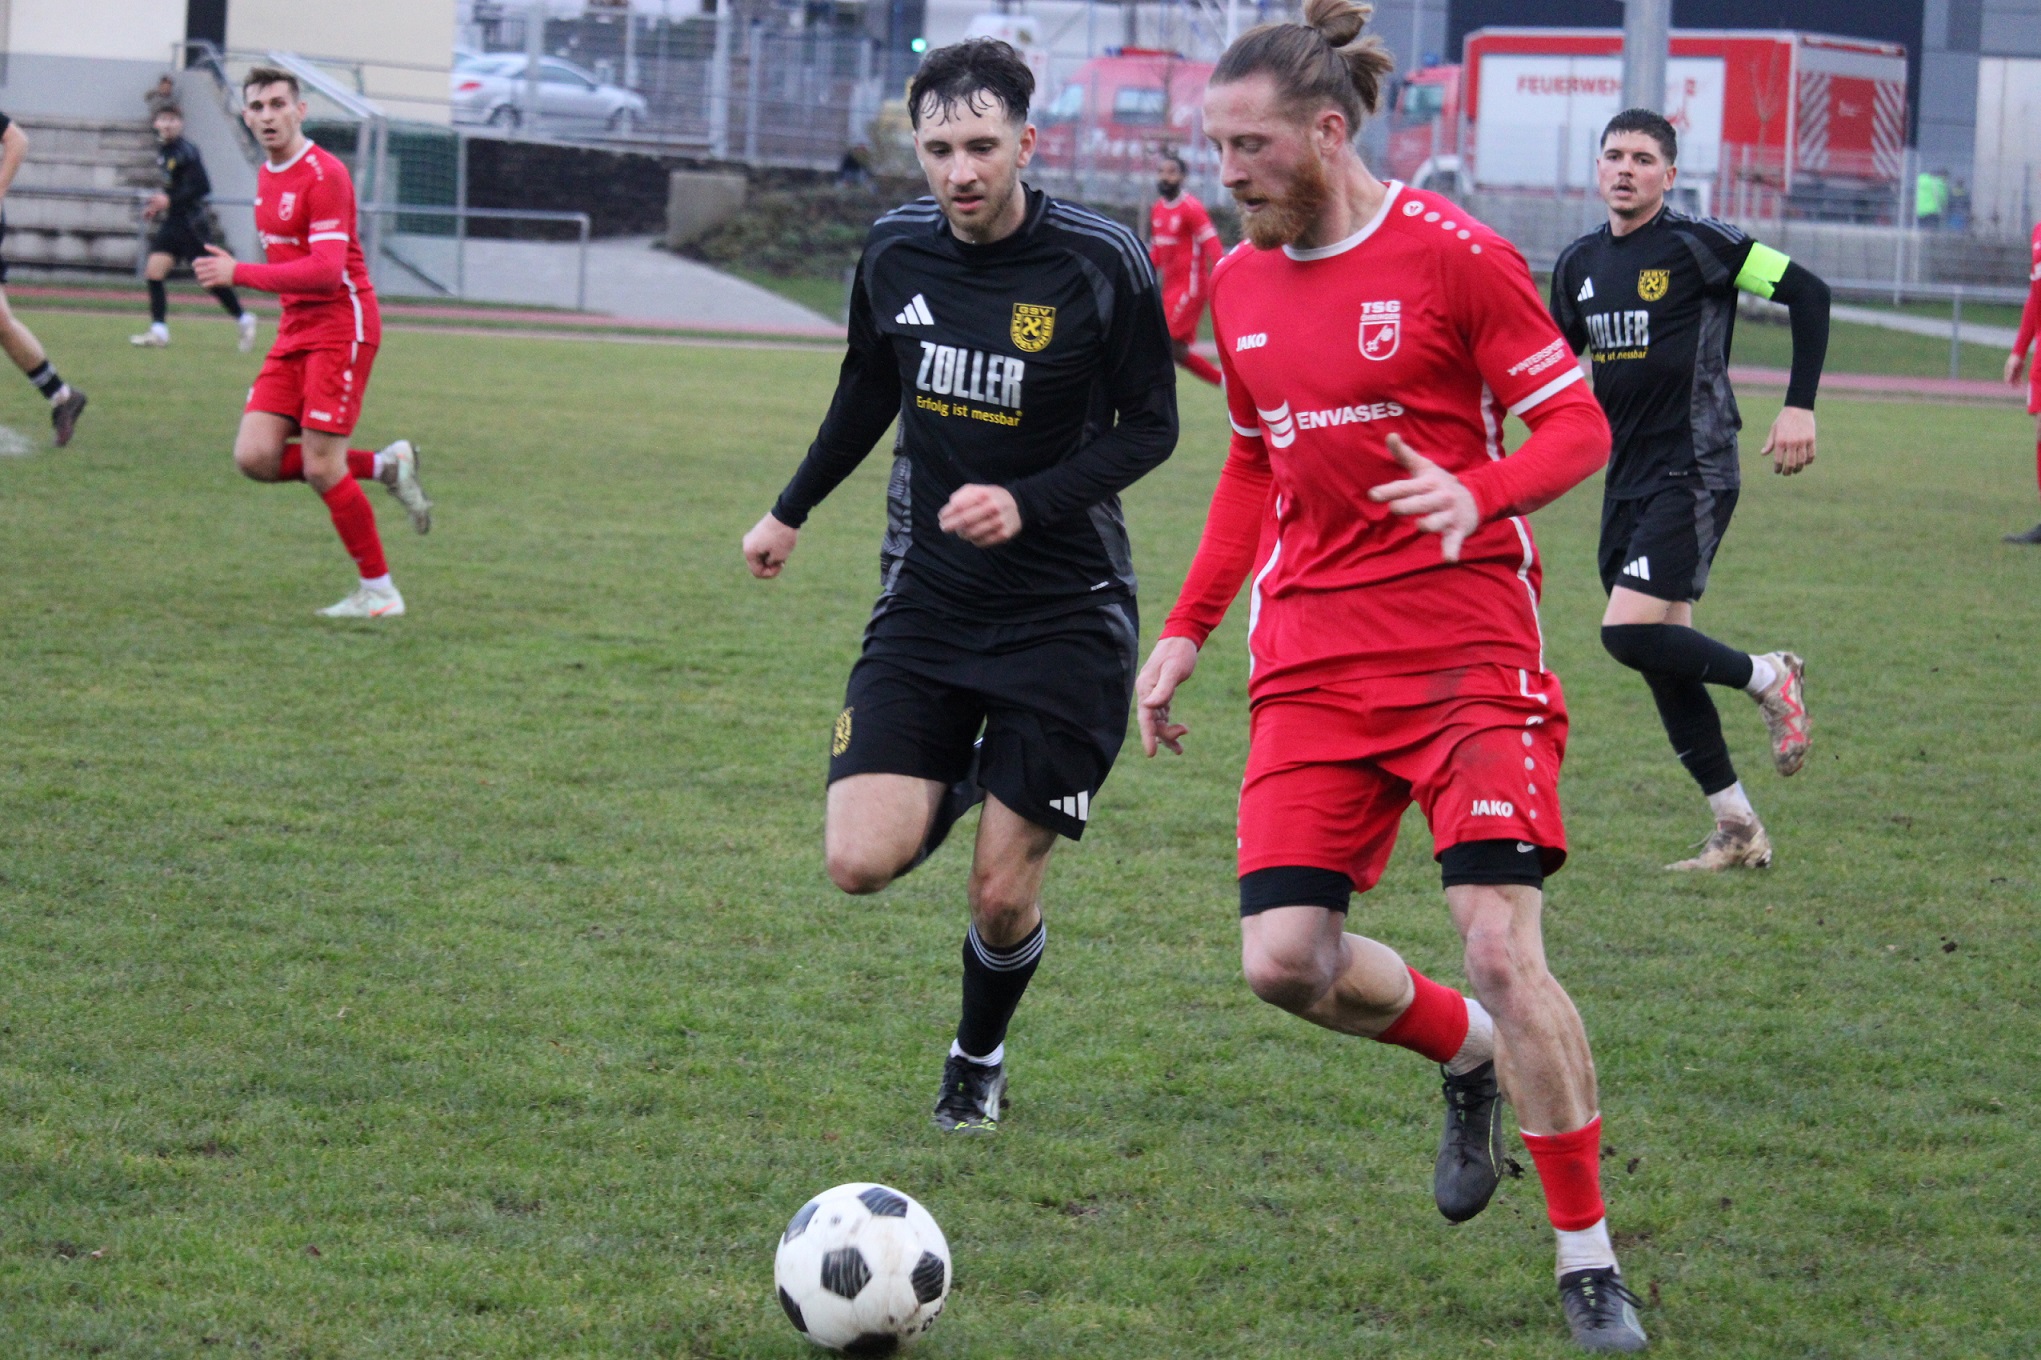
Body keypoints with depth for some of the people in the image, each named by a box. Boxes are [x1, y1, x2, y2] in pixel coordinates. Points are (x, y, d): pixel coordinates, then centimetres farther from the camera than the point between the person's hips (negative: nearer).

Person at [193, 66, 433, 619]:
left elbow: (325, 271, -25)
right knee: (255, 457, -5)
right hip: (294, 330, 8)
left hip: (341, 326, -8)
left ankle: (379, 592, 4)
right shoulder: (267, 175, 12)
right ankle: (384, 465, 11)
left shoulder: (324, 175, -16)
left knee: (321, 468, -10)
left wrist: (239, 274, -26)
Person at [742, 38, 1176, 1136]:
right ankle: (956, 787, 23)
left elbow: (1148, 427, -5)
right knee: (861, 863, -12)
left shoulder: (1100, 264, -13)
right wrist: (791, 511, 28)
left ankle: (979, 1058, 32)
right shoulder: (896, 252, -1)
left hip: (1064, 613, -3)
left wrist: (1027, 502, -20)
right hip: (925, 602, 3)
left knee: (1003, 894, -1)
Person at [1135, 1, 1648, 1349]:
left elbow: (1577, 424, -7)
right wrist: (1186, 631, 18)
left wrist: (1479, 495, -27)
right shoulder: (1242, 281, 10)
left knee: (1504, 950, -13)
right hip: (1312, 663, 5)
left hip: (1466, 650, -5)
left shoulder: (1453, 255, -9)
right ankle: (1467, 1055, 26)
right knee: (1285, 961, -7)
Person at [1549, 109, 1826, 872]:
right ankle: (1737, 830, 15)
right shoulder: (1579, 264, 10)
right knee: (1661, 654, 7)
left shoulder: (1696, 246, -10)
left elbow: (1807, 293, -9)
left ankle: (1767, 679, 7)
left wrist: (1800, 407, -12)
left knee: (1631, 632, -19)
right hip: (1627, 479, 7)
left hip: (1693, 474, -7)